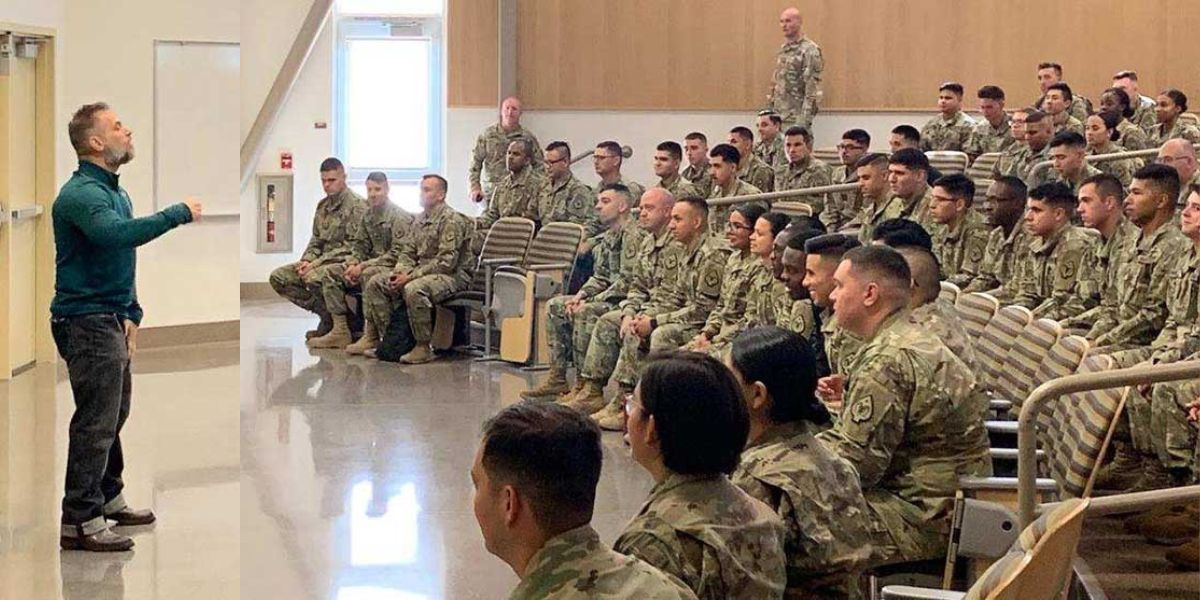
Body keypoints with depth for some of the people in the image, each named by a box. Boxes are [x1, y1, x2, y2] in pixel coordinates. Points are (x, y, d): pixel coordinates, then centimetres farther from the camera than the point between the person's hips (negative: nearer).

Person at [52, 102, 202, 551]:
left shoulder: (114, 192, 17)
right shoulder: (80, 194, -16)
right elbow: (116, 235, -35)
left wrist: (131, 314, 15)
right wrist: (178, 214, -28)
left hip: (110, 320, 10)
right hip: (86, 323, -10)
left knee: (113, 415, 18)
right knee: (96, 422, -8)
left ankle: (107, 499, 31)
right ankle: (79, 522, -4)